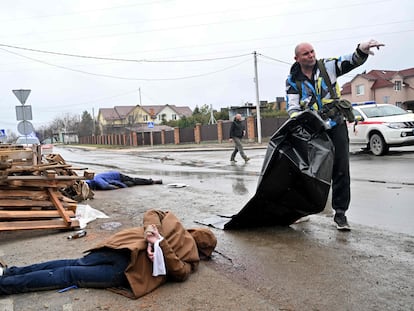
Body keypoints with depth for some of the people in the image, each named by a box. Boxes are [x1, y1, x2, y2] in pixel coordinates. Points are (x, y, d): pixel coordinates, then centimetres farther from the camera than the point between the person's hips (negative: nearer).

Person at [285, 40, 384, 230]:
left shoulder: (328, 66, 2)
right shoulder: (293, 80, 1)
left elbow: (351, 61, -9)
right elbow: (292, 107, -7)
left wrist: (362, 50, -31)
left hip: (336, 126, 0)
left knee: (341, 170, -2)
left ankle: (340, 213, 7)